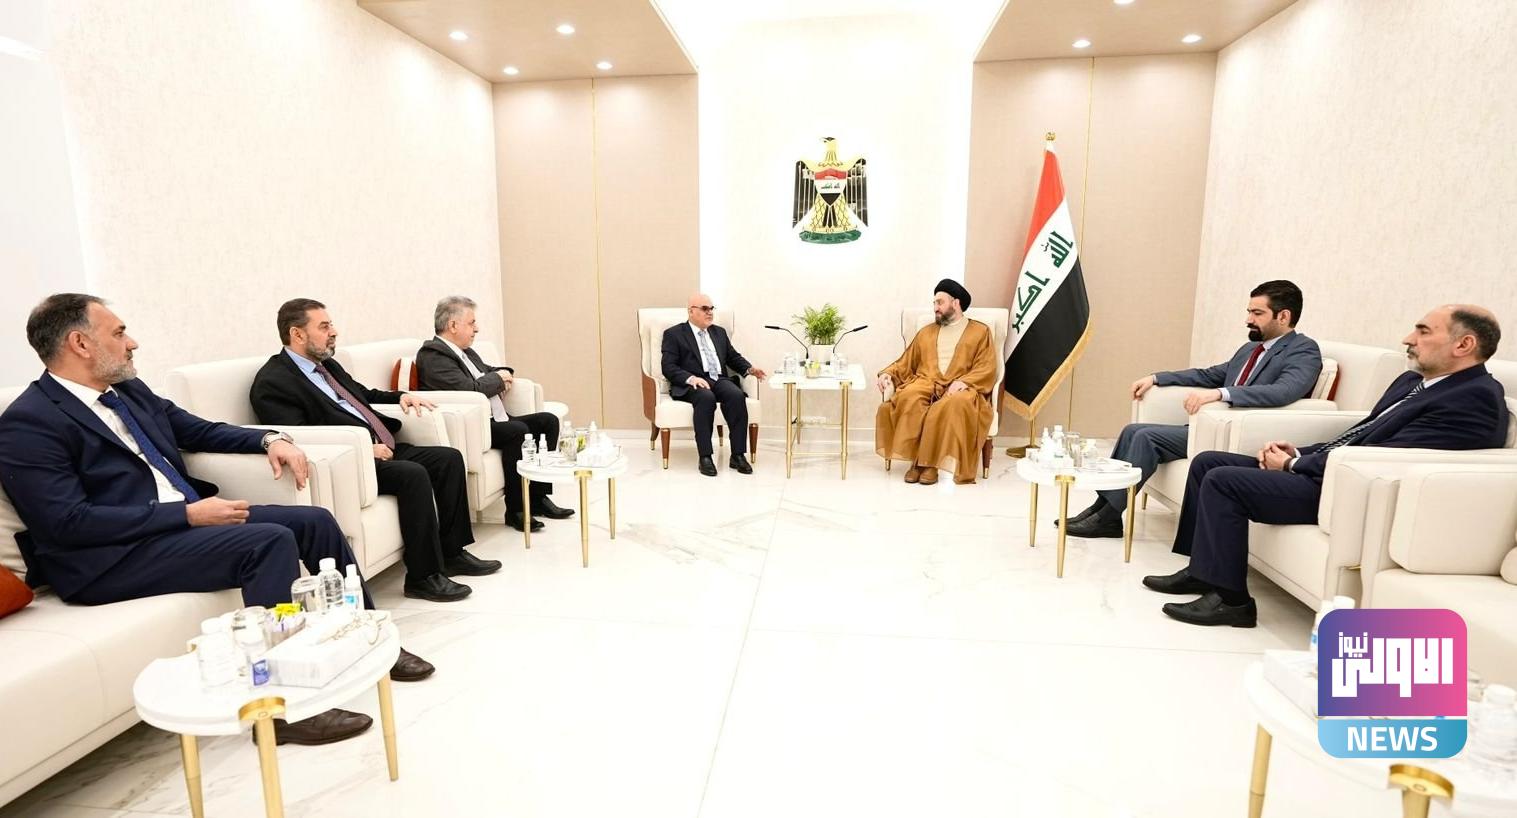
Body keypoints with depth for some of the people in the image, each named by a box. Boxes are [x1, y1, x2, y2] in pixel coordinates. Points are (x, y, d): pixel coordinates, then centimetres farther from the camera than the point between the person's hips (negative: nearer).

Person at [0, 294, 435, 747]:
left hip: (185, 520, 8)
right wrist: (188, 514, -22)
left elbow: (200, 430, 23)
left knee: (315, 521, -3)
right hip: (114, 557, -8)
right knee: (271, 541, -29)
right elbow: (67, 523, -19)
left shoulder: (129, 390, 13)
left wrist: (270, 439, 5)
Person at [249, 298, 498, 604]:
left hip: (382, 447, 10)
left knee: (450, 458, -2)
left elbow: (363, 394, 34)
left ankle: (452, 552, 6)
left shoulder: (326, 364, 18)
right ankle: (423, 576, -19)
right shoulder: (272, 383, -9)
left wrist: (400, 396, 16)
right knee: (413, 474, -30)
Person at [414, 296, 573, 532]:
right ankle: (515, 510, -18)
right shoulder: (432, 356, -12)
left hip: (494, 420, 10)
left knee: (548, 421, 1)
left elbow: (490, 371, 31)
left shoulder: (465, 351, 17)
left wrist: (505, 374, 7)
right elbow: (470, 390, -24)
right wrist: (498, 378, -6)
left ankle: (538, 497, 2)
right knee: (518, 430, -31)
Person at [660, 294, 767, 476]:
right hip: (691, 384, -4)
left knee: (737, 395, -29)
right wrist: (691, 378, -22)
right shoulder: (673, 334, 7)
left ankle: (738, 455, -27)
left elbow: (734, 357, 25)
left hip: (720, 380, 4)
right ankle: (705, 457, -31)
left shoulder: (719, 332, 25)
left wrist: (749, 369, 3)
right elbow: (668, 367, -4)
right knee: (706, 397, -38)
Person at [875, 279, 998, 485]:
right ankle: (917, 459, -27)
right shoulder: (926, 332, 25)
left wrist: (963, 382, -17)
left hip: (960, 389, -3)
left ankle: (930, 461, -30)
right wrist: (888, 374, 0)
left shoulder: (981, 331, 13)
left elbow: (986, 369, 1)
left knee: (956, 404, -38)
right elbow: (906, 363, 21)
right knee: (908, 399, -32)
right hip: (926, 384, 3)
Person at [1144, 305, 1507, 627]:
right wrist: (1298, 453, 2)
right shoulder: (1413, 381, 15)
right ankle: (1202, 569, 10)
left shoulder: (1475, 399, -14)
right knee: (1207, 462, 4)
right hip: (1330, 470, 10)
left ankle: (1229, 598, -11)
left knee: (1223, 480, -22)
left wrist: (1294, 464, -13)